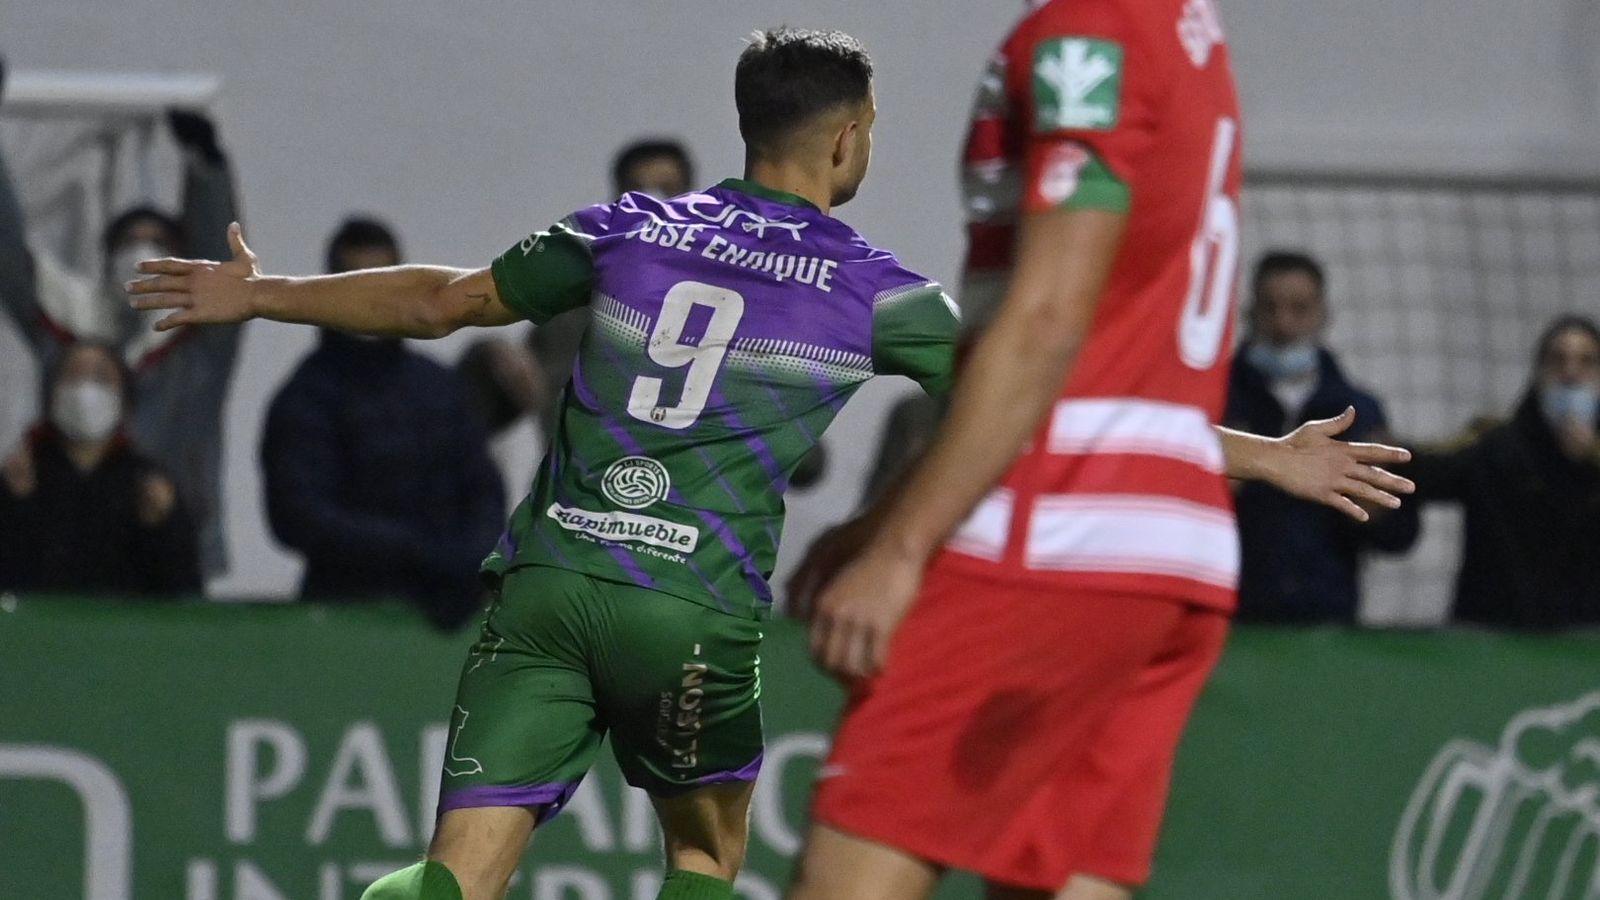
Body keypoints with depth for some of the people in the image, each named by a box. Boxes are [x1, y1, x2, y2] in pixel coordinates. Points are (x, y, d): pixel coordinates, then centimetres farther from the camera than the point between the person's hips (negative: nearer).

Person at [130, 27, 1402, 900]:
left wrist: (253, 296, 35)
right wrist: (1272, 458, 12)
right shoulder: (870, 292, 4)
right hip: (694, 613, -2)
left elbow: (439, 301, 20)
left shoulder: (626, 231, 13)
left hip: (546, 582, 2)